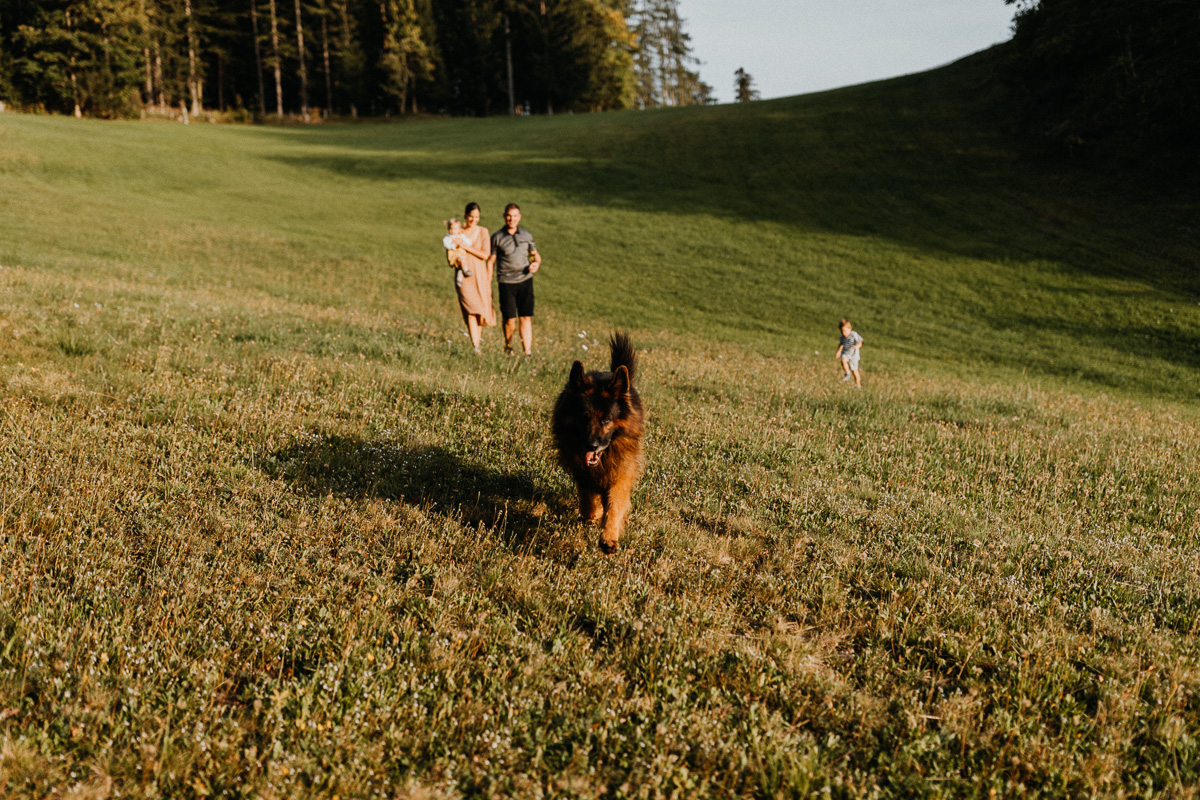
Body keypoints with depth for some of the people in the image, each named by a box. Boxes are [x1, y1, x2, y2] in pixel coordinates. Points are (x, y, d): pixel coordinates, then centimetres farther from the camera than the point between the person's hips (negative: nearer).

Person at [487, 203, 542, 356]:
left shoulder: (527, 235, 9)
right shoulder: (497, 237, 1)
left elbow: (536, 254, 22)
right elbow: (490, 261, 4)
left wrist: (537, 264, -2)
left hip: (525, 280, 2)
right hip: (506, 282, -2)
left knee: (526, 317, -2)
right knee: (510, 319, -2)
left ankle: (528, 352, 2)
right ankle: (508, 346, 26)